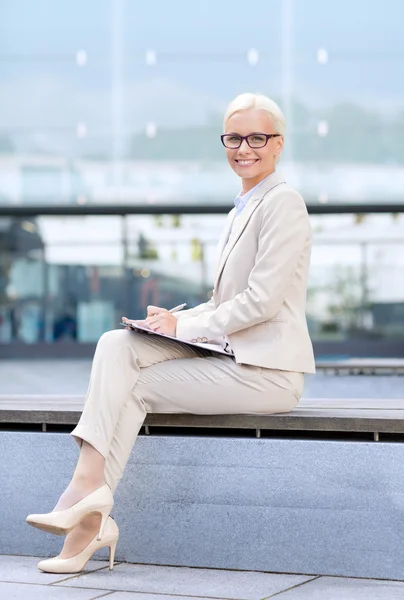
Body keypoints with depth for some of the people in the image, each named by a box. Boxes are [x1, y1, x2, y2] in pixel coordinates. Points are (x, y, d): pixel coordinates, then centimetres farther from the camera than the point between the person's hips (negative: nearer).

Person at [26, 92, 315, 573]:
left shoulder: (283, 202, -9)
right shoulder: (241, 211, 21)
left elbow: (262, 300, -17)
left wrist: (185, 327, -11)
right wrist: (175, 318, 5)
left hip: (264, 371, -8)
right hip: (231, 356, 8)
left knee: (133, 386, -13)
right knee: (117, 345, -11)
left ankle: (90, 497, -8)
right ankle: (89, 489, -21)